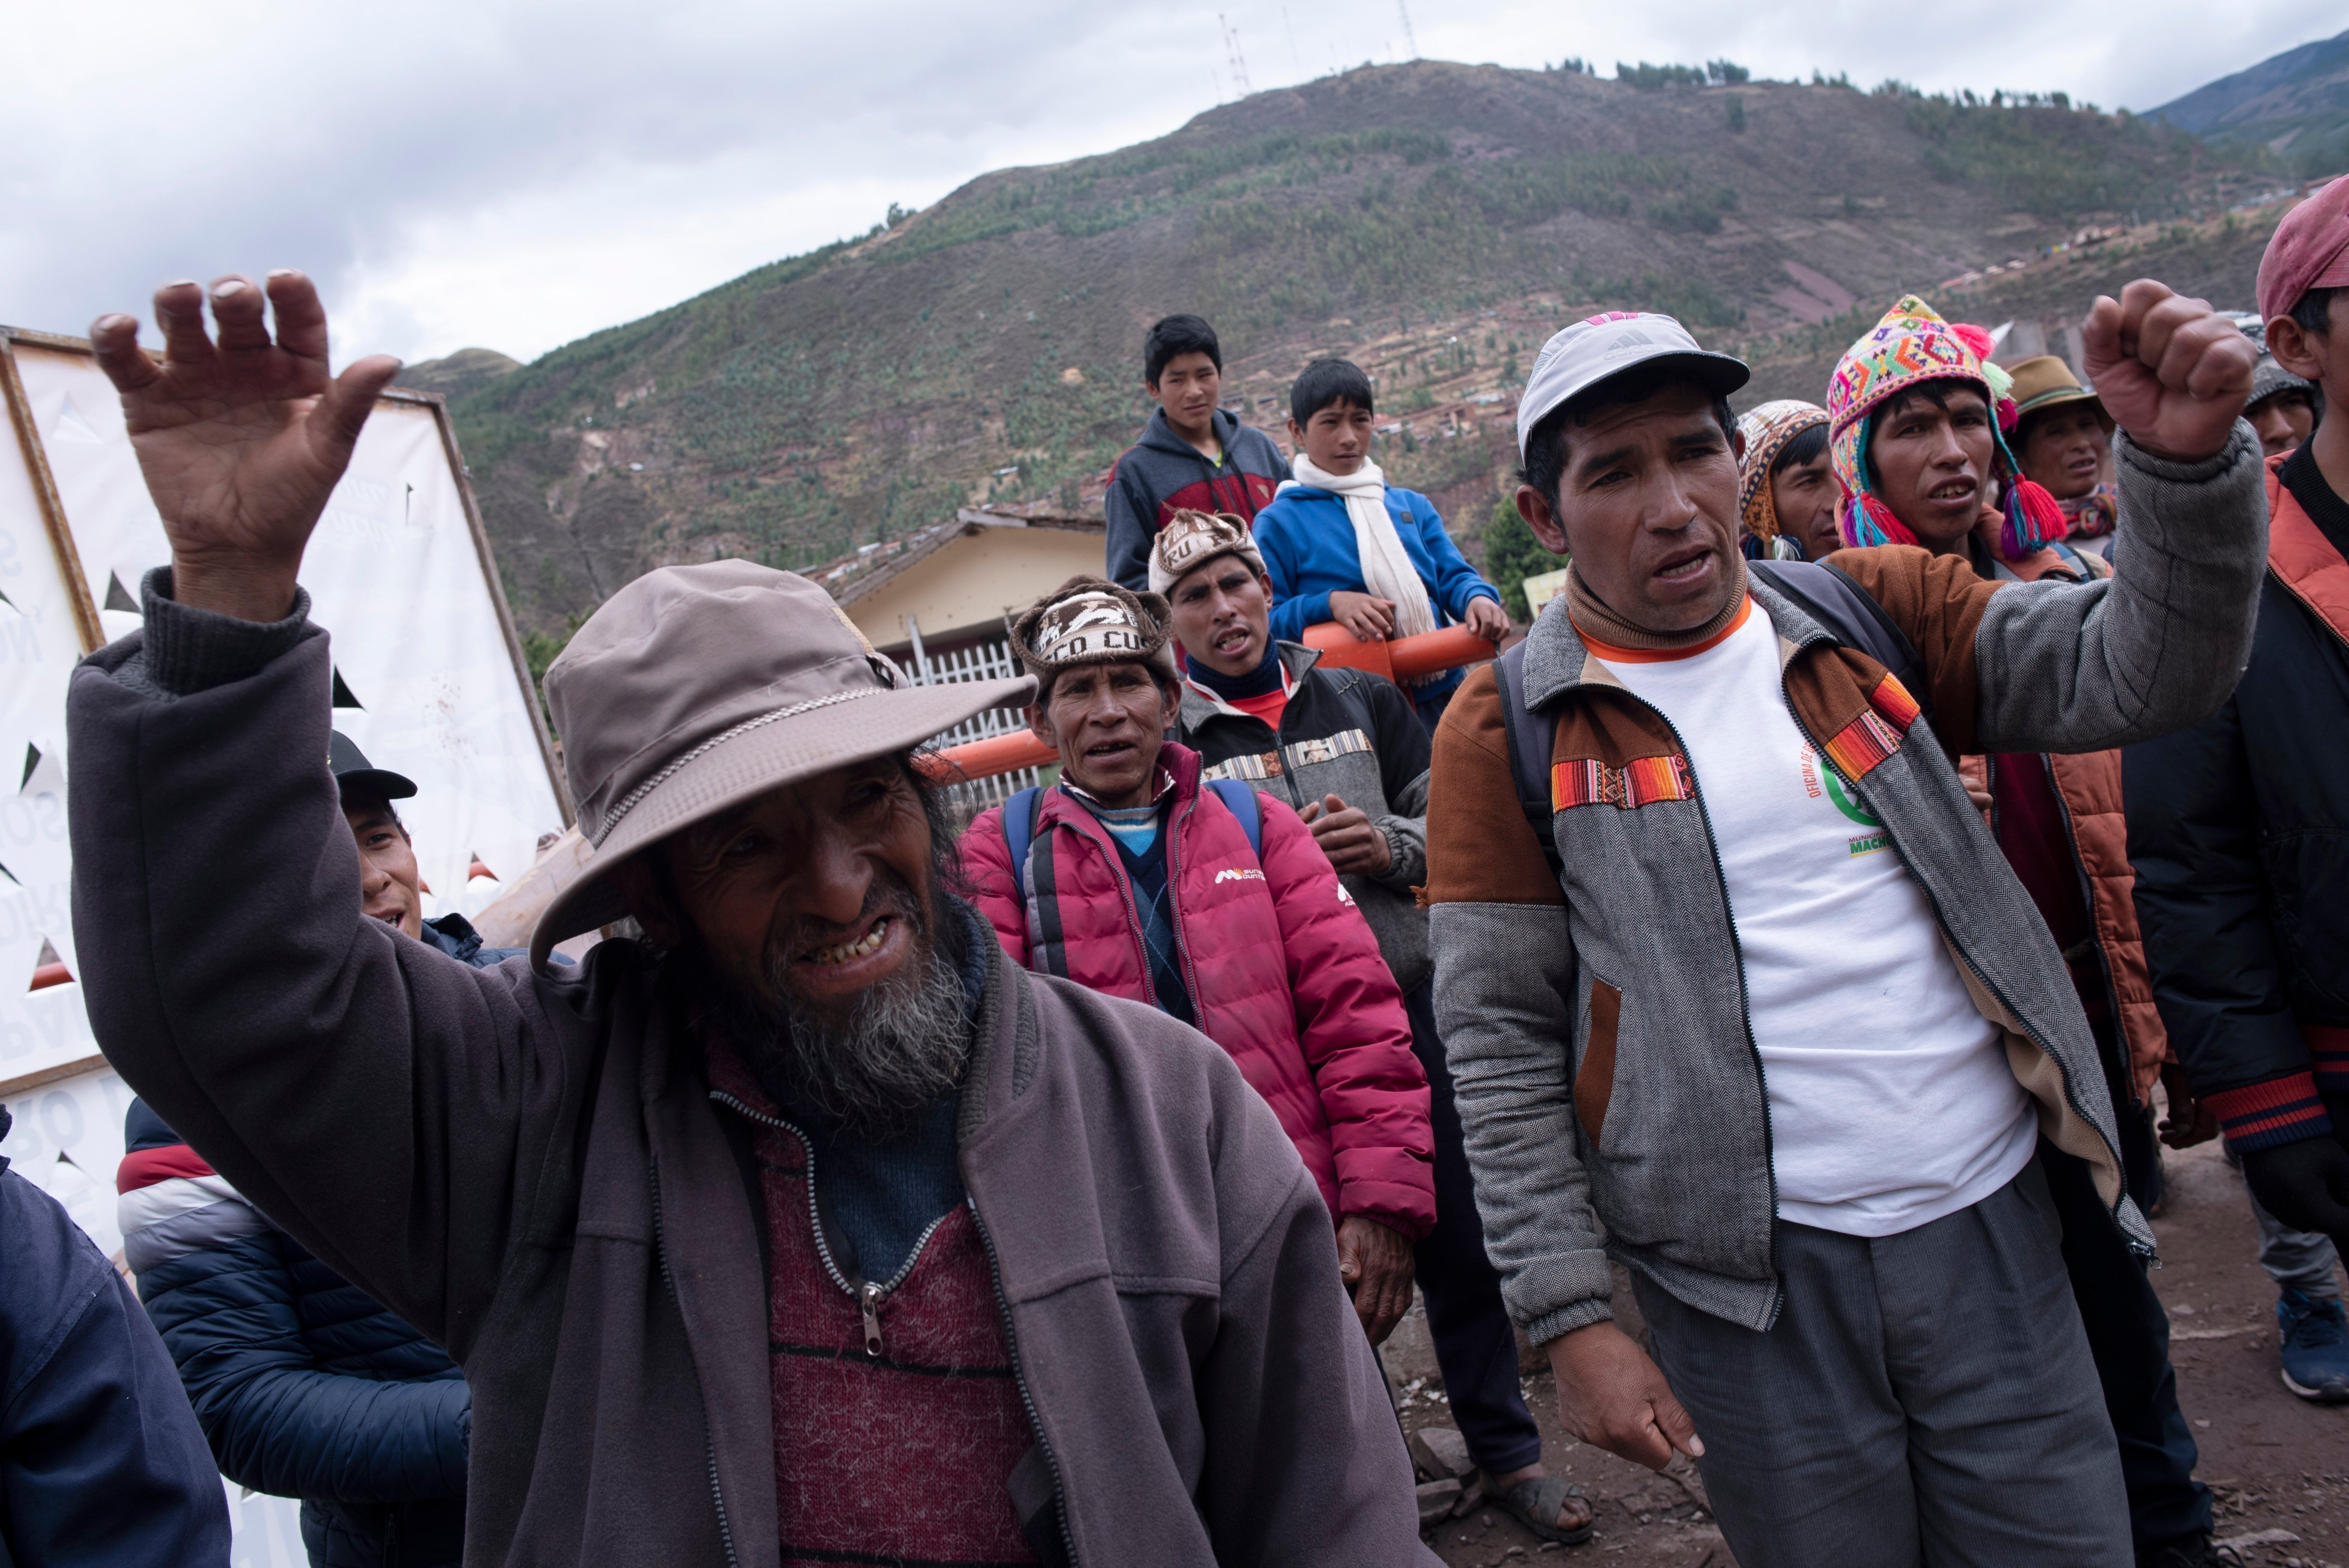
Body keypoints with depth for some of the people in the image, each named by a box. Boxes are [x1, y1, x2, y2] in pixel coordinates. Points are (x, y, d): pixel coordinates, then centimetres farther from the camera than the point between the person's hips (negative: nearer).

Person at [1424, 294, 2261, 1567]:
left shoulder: (1872, 615, 6)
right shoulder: (1511, 729, -3)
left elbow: (2143, 673, -3)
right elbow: (1502, 1048, -4)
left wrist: (2188, 461, -21)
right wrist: (1570, 1317, -7)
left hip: (1990, 1221, 3)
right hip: (1749, 1274, -2)